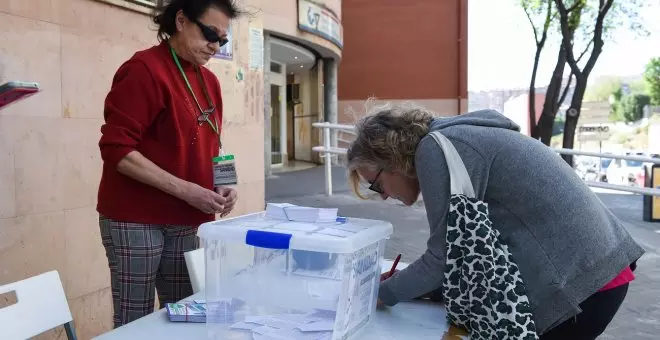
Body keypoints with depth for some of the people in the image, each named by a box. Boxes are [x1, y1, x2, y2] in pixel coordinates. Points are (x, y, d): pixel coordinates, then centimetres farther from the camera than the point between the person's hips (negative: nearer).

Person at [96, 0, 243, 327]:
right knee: (135, 321, 0)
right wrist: (185, 190, -20)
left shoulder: (209, 80, 10)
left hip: (185, 221, 7)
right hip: (136, 220, -6)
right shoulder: (144, 69, -12)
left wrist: (221, 185, 0)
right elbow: (117, 150, -17)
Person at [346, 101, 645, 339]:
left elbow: (445, 258, -14)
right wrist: (400, 283, 9)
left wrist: (383, 293, 0)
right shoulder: (453, 142, 13)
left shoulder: (437, 149, -15)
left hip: (576, 280, -9)